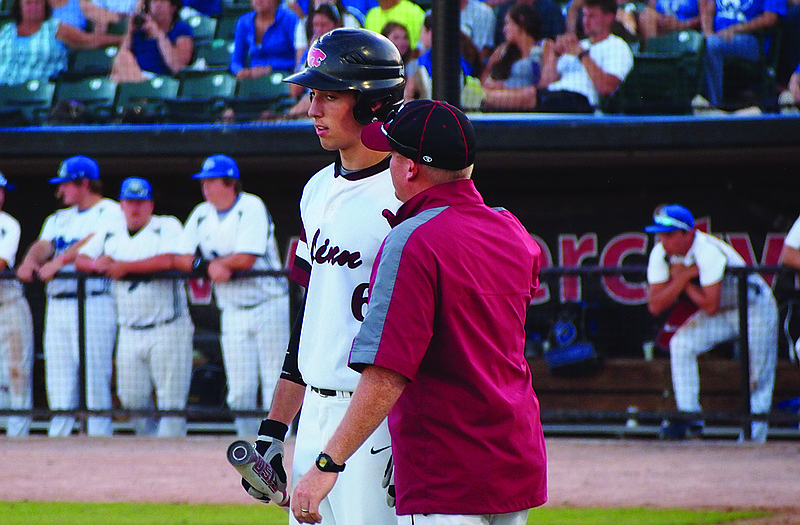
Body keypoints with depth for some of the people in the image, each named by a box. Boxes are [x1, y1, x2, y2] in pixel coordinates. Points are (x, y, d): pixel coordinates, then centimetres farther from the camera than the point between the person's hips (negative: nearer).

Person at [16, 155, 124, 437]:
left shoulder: (110, 212, 1)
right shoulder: (59, 219, 23)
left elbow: (92, 241, -16)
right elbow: (44, 245, 8)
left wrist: (58, 261, -27)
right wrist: (30, 261, -15)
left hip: (94, 303, -7)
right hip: (57, 305, 7)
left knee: (95, 382, -10)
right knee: (58, 386, 5)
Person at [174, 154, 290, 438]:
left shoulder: (252, 208, -9)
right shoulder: (201, 215, 10)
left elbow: (246, 259, -19)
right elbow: (180, 259, 4)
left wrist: (208, 263, -7)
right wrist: (211, 267, -14)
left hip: (268, 305, -5)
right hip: (233, 311, 5)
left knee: (275, 383, -7)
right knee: (239, 390, 2)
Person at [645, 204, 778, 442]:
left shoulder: (709, 252, -33)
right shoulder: (660, 254, -14)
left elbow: (709, 307, -34)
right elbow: (655, 306, -18)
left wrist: (682, 279, -24)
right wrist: (683, 277, -28)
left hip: (755, 308, -6)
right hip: (722, 312, 6)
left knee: (757, 379, -7)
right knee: (681, 343, -15)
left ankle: (754, 439, 5)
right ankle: (690, 418, -11)